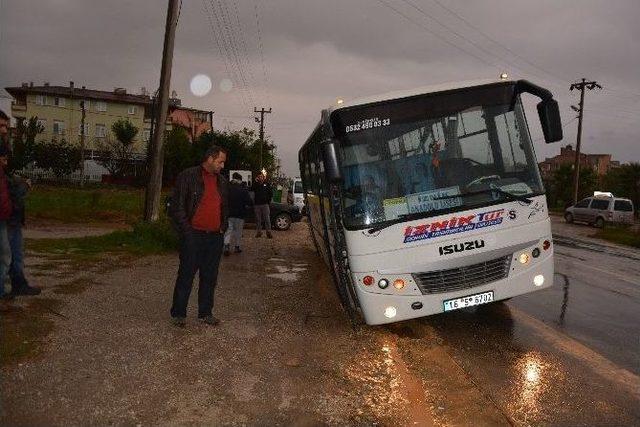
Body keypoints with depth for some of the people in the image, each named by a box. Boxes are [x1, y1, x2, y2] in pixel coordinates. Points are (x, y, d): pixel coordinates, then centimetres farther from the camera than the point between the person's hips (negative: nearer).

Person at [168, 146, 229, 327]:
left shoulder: (222, 182, 13)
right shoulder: (188, 176, -5)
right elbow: (177, 205, -7)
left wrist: (223, 228, 11)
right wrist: (186, 229, -11)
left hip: (215, 237, 6)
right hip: (193, 236, -5)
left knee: (210, 277, 10)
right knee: (186, 275, 1)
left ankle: (205, 313, 22)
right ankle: (178, 313, 13)